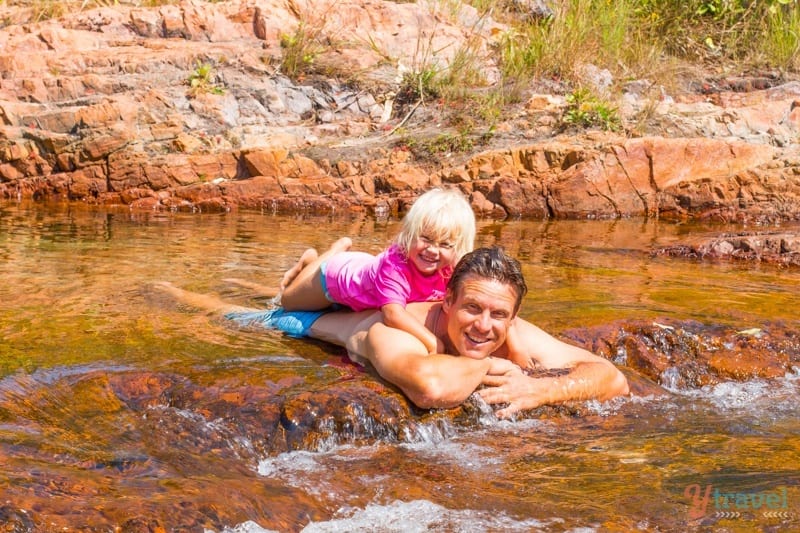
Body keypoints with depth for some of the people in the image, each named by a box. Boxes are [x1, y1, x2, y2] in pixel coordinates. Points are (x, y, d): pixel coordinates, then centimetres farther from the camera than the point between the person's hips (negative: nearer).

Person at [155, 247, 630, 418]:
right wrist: (490, 368, -53)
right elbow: (430, 386, -71)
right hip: (328, 323, -3)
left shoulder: (520, 338, -37)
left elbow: (614, 379, -40)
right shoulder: (400, 331, -50)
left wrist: (537, 391, -55)